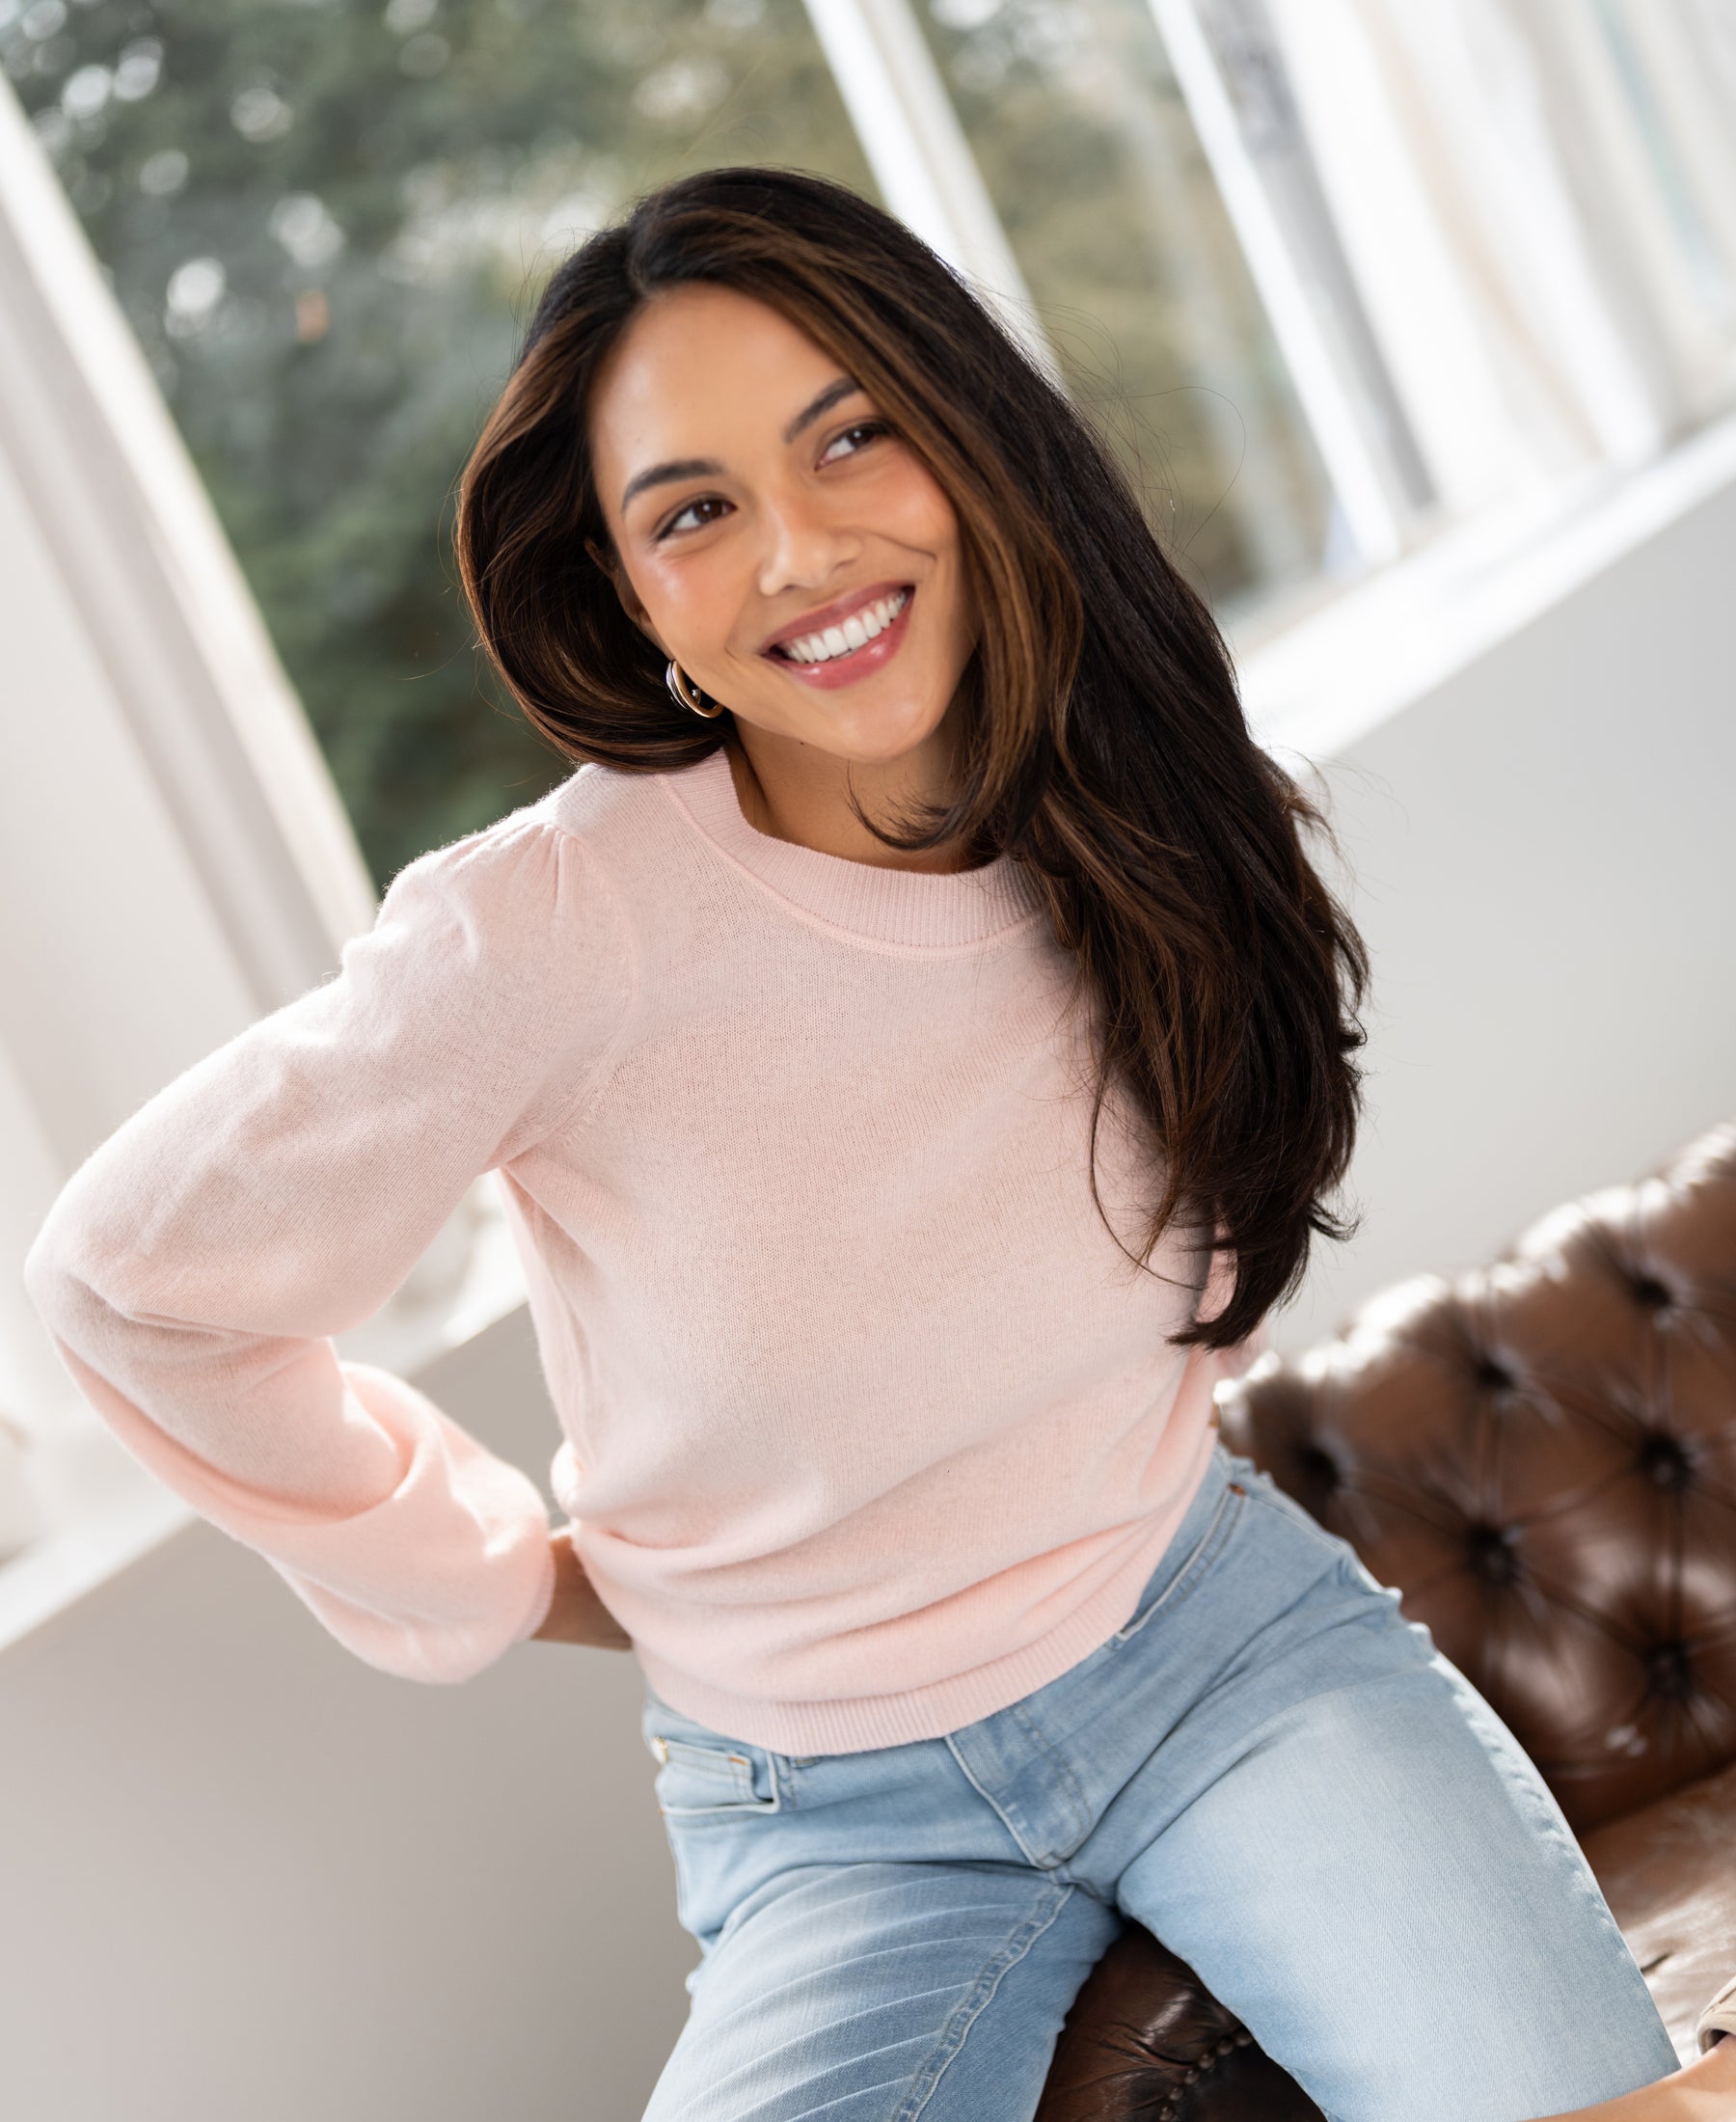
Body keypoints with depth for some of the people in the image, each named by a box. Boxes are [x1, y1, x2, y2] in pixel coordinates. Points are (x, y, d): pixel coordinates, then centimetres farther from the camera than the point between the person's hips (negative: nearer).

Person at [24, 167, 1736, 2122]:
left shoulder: (1136, 832, -6)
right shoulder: (552, 925, -21)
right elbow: (132, 1273, -9)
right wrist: (490, 1577, -1)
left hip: (1219, 1629, 2)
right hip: (837, 1816, -1)